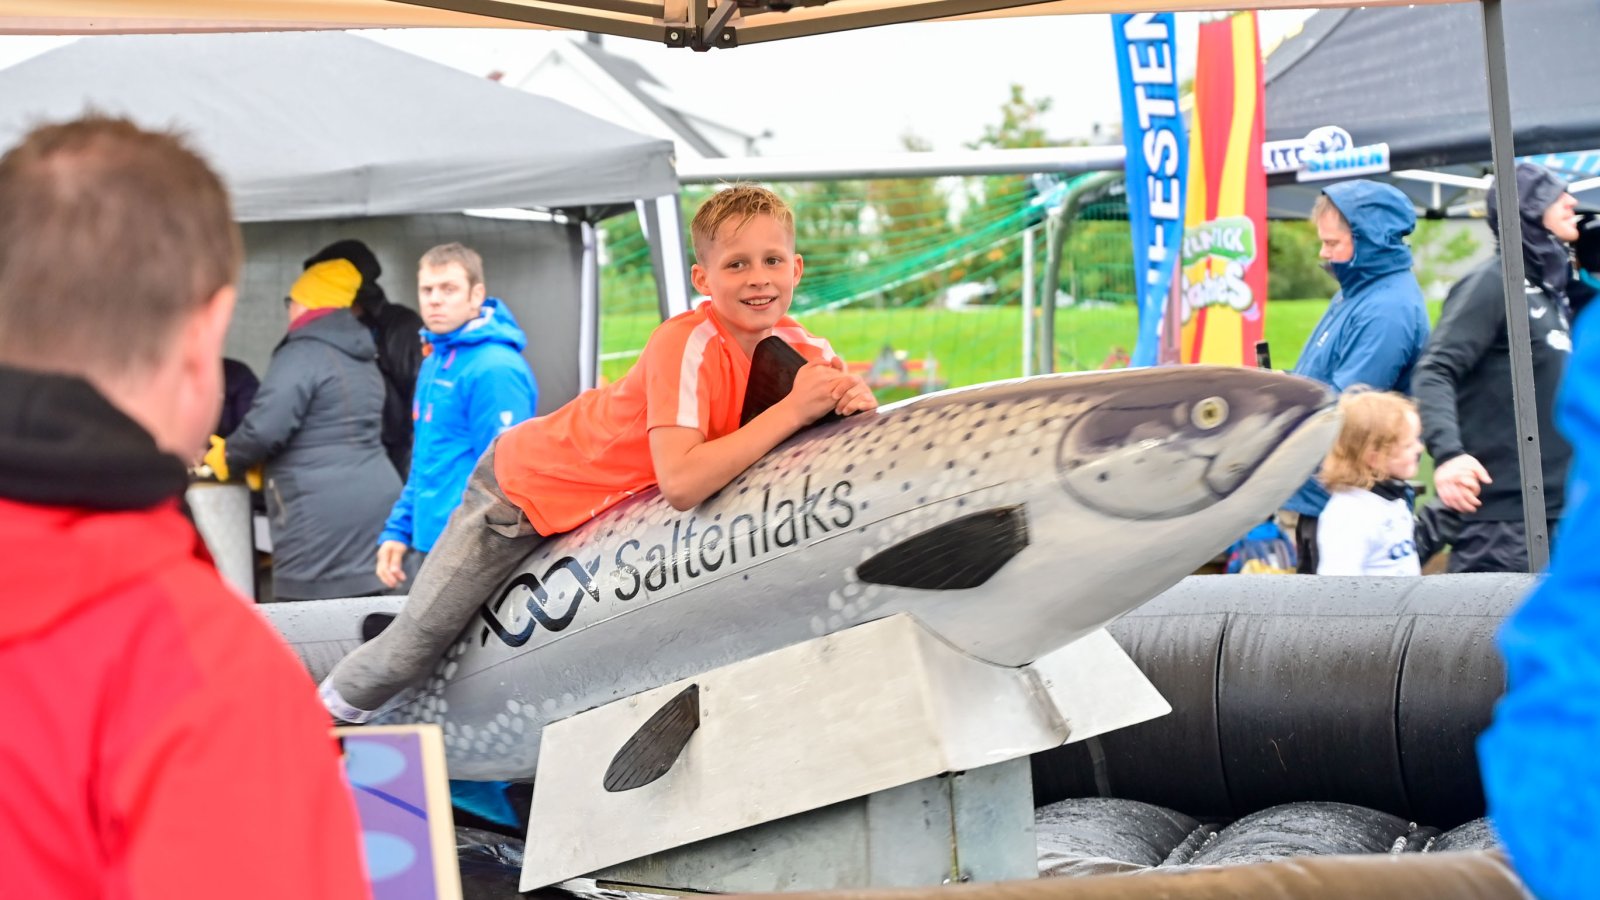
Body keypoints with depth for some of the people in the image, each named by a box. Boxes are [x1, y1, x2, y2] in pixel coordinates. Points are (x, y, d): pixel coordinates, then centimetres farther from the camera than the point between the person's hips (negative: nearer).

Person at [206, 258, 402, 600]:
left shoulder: (301, 355, -10)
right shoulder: (364, 360, 19)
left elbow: (265, 428, -19)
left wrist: (225, 458, 1)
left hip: (322, 516, -9)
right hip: (374, 505, 9)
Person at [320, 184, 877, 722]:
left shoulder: (796, 345, -14)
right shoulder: (689, 345, -34)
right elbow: (680, 483, -44)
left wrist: (853, 398, -32)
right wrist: (791, 410, -43)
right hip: (527, 484, -7)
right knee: (414, 647, 1)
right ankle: (325, 718, 26)